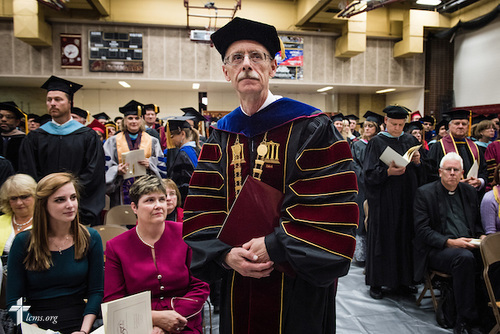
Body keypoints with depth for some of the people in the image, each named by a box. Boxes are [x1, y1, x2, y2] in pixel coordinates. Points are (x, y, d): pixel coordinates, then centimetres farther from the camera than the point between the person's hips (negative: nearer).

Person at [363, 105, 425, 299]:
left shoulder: (410, 141, 12)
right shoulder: (376, 142, -2)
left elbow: (422, 171, 14)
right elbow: (370, 172, -8)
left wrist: (418, 162, -7)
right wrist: (388, 172, -24)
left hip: (407, 198, 5)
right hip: (384, 200, -4)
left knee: (405, 236, 8)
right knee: (382, 237, 1)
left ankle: (402, 280, 22)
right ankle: (376, 283, 13)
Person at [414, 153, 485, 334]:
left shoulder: (470, 191, 16)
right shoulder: (424, 193, -1)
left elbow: (476, 223, 24)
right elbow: (422, 230, -7)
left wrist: (481, 236, 1)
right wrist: (450, 242, -18)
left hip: (467, 246, 5)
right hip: (437, 250, -5)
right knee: (464, 258, -34)